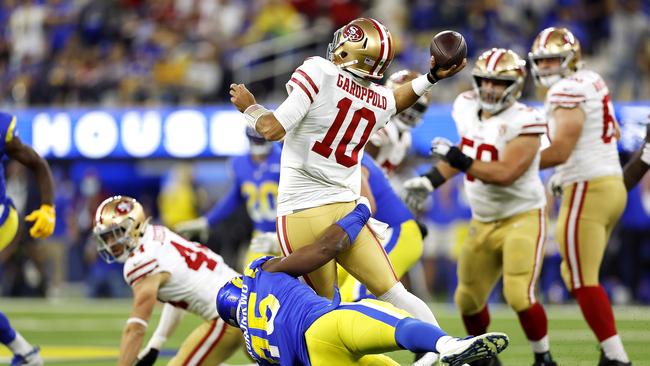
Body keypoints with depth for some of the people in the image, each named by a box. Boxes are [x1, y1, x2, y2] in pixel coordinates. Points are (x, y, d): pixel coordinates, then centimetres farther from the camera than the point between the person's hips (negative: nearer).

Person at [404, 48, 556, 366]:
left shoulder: (524, 122, -21)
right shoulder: (467, 108, 1)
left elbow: (505, 173, -30)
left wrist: (458, 159, -28)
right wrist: (431, 181, 8)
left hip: (522, 218, -7)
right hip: (483, 222, 7)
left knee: (519, 296, -21)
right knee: (468, 300, 14)